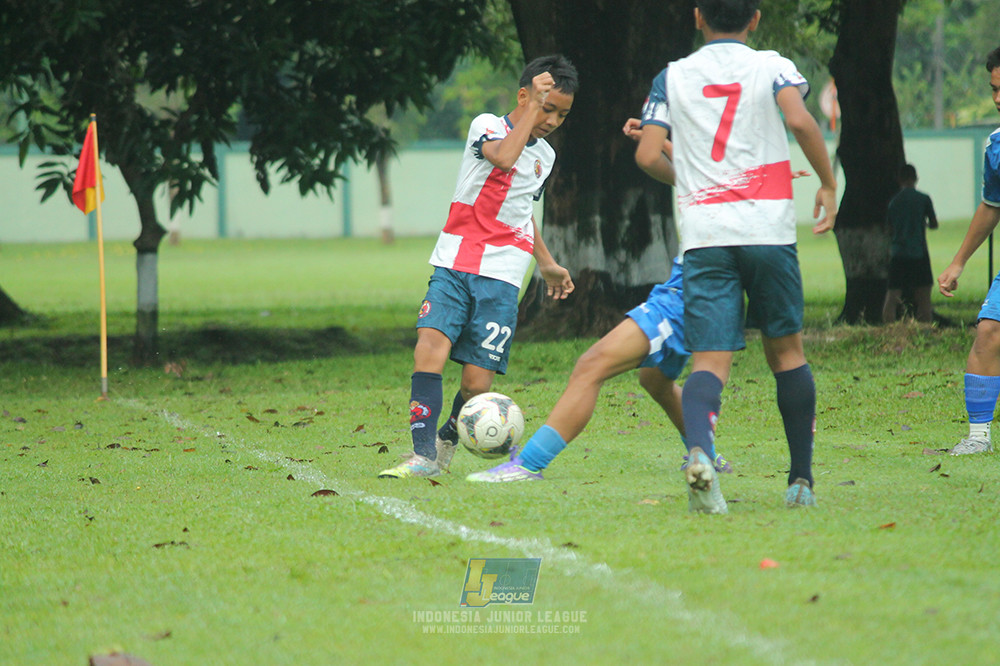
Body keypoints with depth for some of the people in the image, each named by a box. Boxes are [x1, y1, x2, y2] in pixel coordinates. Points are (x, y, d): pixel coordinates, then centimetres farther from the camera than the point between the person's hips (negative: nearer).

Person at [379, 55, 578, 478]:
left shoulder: (545, 157, 17)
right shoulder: (486, 126, 0)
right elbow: (502, 158, -23)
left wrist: (547, 264, 38)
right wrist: (535, 105, -19)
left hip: (501, 276, 4)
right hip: (453, 265, -4)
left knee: (477, 382, -6)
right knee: (431, 343, -25)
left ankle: (447, 441, 21)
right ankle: (422, 455, -26)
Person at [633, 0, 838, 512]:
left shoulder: (671, 77, 11)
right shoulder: (772, 67, 6)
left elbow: (648, 156, 4)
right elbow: (800, 120, -13)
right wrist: (828, 184, -1)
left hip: (703, 235, 1)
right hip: (768, 226, -1)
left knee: (710, 360, -6)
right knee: (786, 349, 15)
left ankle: (699, 450, -35)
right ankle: (801, 480, 17)